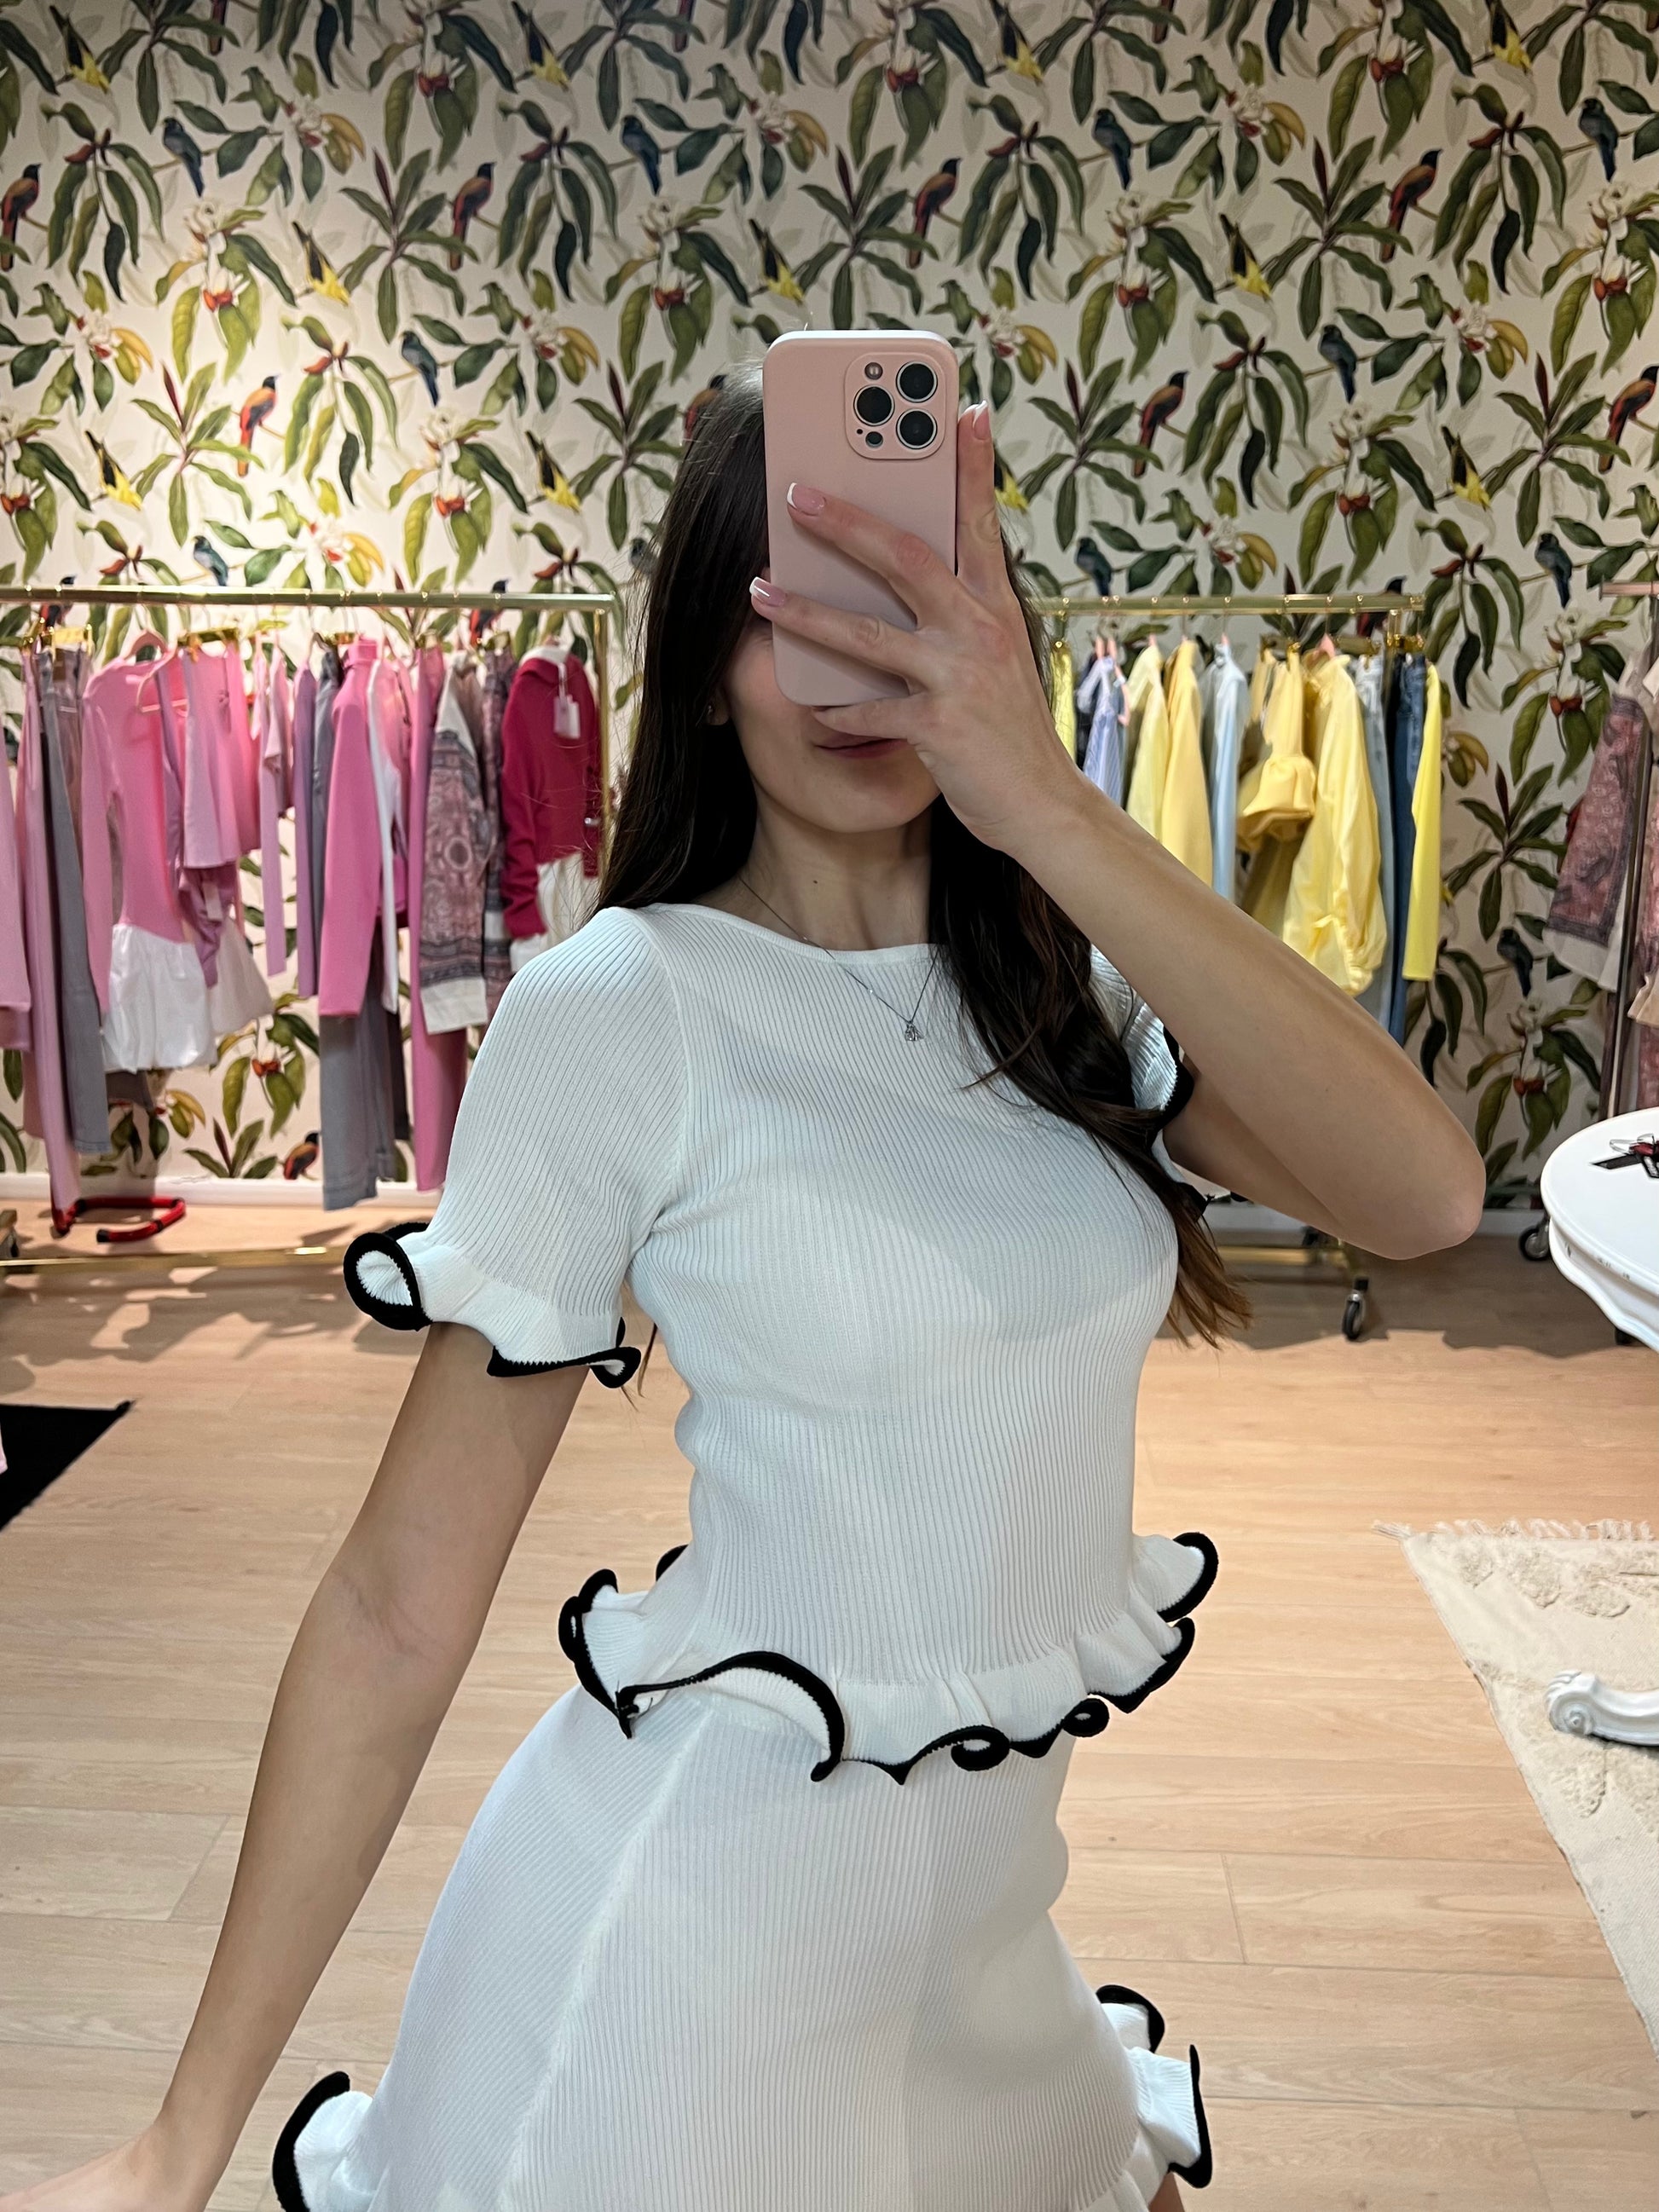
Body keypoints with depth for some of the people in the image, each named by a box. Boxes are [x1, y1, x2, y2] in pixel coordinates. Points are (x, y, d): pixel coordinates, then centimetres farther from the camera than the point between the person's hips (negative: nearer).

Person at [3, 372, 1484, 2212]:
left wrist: (1045, 804, -30)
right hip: (698, 1913, -6)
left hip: (989, 1913, 6)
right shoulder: (620, 1008, -17)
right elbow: (403, 1603, -17)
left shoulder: (1067, 983, -2)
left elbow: (1422, 1196, -20)